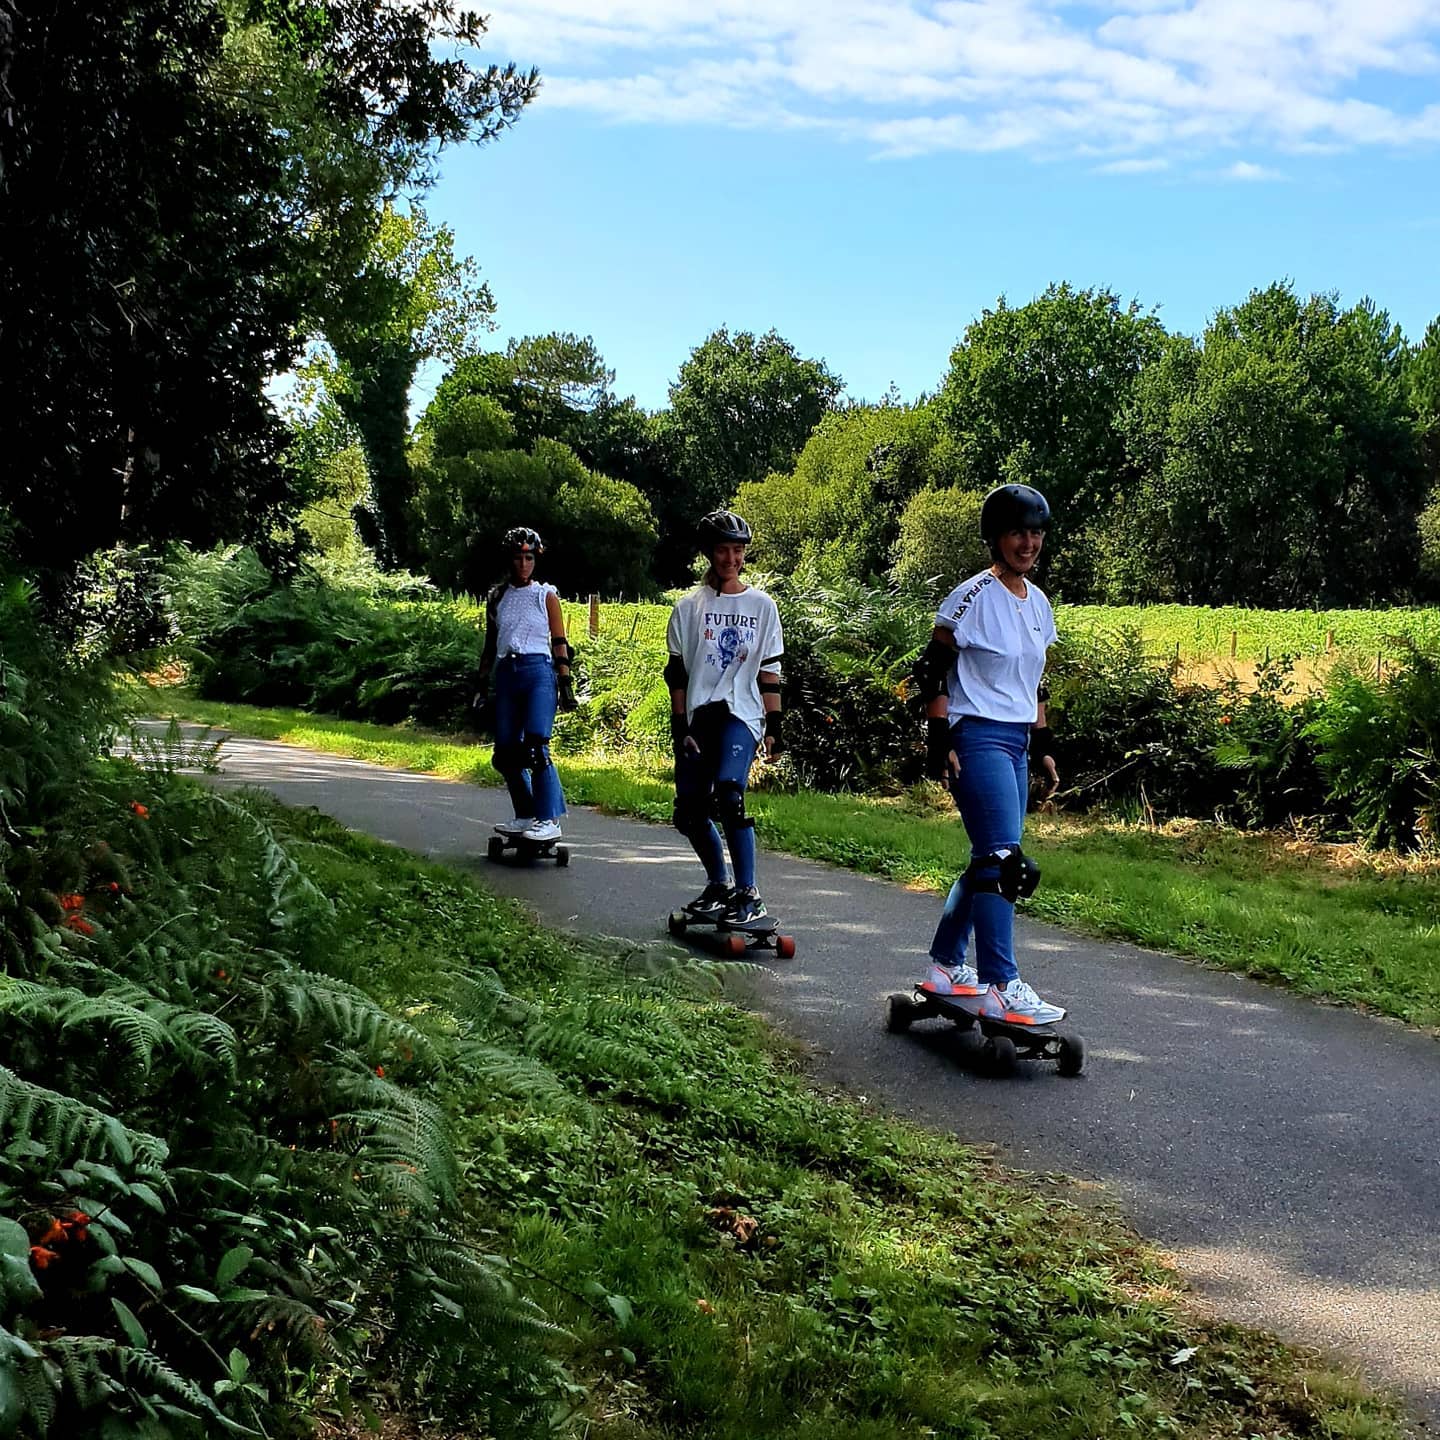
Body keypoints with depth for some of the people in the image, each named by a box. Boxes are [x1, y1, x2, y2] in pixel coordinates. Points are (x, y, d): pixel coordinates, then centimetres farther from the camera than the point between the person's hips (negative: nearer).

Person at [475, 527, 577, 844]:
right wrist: (483, 684, 14)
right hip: (505, 674, 5)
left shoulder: (546, 596, 5)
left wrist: (566, 683, -2)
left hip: (538, 672, -5)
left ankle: (550, 820, -15)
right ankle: (526, 815, 17)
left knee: (536, 747, -17)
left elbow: (559, 643, 5)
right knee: (505, 754, 3)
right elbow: (490, 644, 18)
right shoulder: (497, 597, 14)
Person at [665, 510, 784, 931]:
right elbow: (676, 673, 5)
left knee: (728, 792, -25)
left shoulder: (761, 605, 7)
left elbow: (769, 674, 7)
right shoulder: (689, 606, 7)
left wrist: (774, 728, 0)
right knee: (690, 813, 2)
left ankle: (748, 897, -21)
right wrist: (680, 729, -3)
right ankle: (718, 885, 25)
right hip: (697, 719, 3)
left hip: (741, 715, -3)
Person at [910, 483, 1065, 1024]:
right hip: (978, 738, -8)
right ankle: (1001, 988, -12)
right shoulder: (974, 596, -11)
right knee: (1004, 860, -14)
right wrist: (940, 742, -15)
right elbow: (933, 670, -10)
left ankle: (945, 964, 25)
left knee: (988, 858, 13)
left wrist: (1043, 746, 17)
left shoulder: (1038, 602, 12)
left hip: (1016, 742, 8)